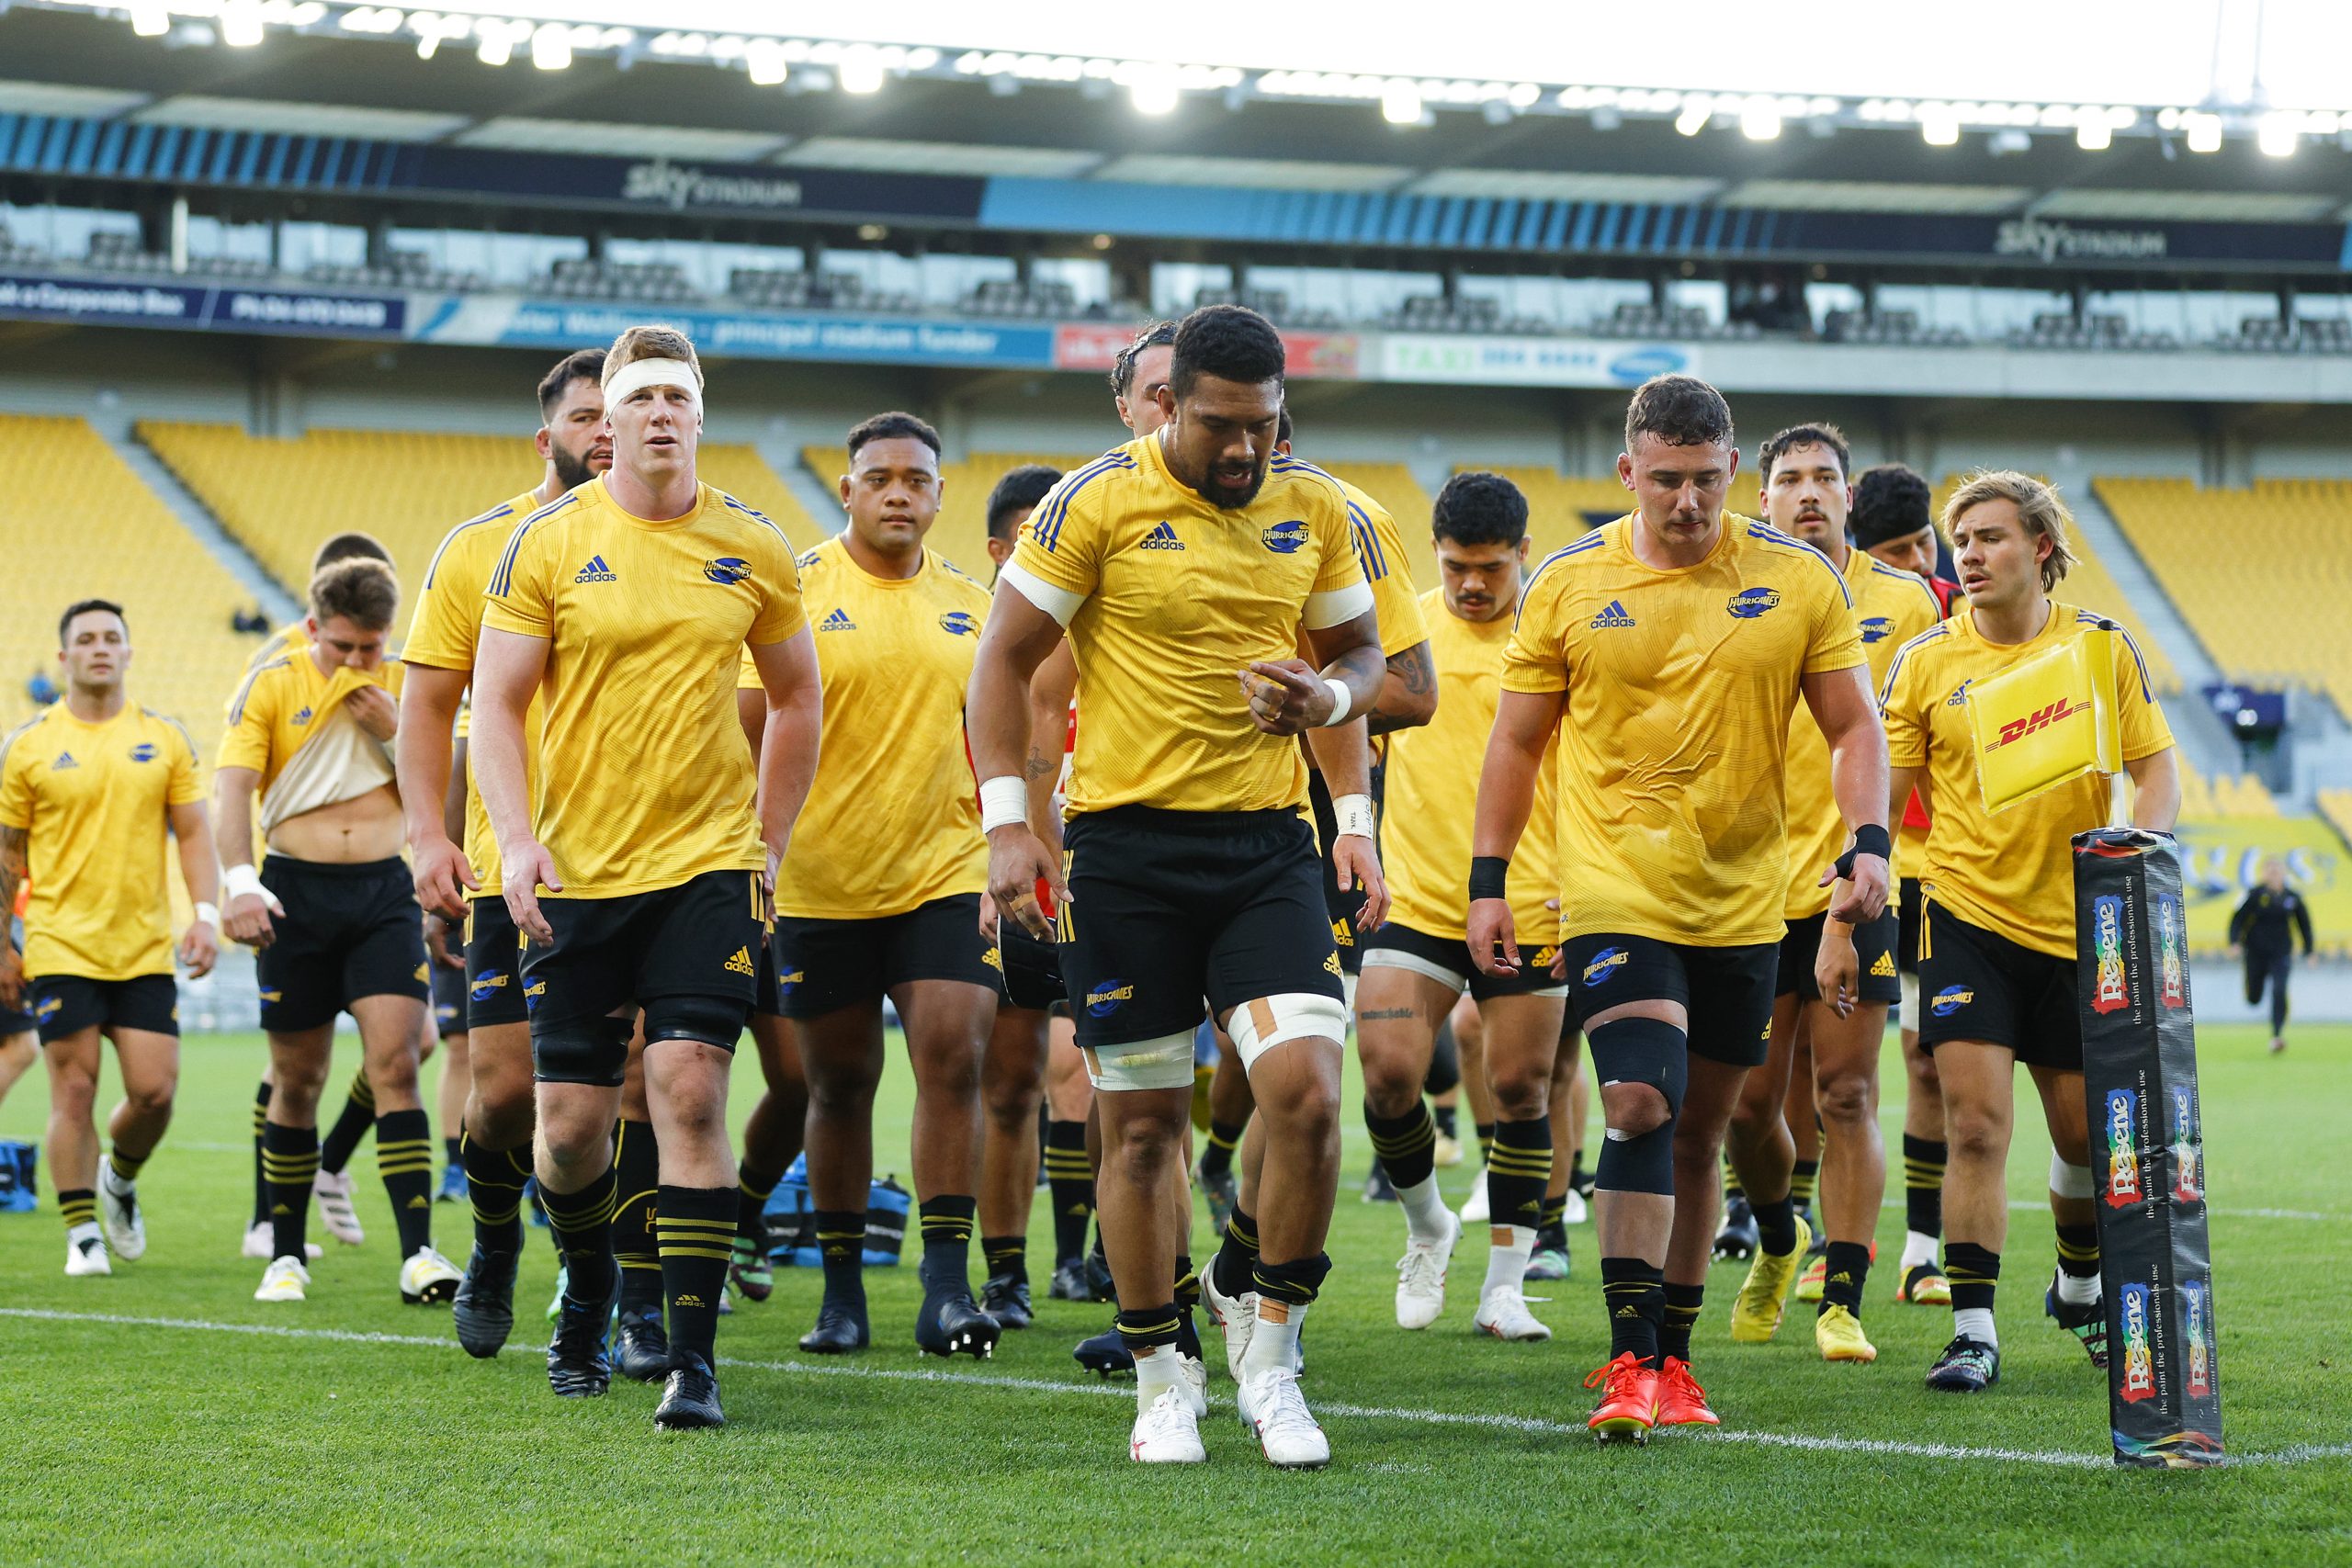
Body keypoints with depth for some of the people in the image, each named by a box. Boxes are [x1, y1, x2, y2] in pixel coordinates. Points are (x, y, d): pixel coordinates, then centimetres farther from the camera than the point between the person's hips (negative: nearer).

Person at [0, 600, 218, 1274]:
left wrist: (206, 915, -4)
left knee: (155, 1092, -3)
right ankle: (83, 1233, 6)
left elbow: (194, 834, 9)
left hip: (146, 947, 2)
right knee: (75, 1088, -5)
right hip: (61, 946, -2)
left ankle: (119, 1180, 28)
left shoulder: (165, 738, 7)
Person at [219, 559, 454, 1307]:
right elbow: (232, 787, -9)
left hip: (387, 891, 1)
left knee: (395, 1063, -11)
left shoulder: (407, 685, 6)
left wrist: (395, 733, -8)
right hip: (297, 891, -1)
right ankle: (285, 1255, 17)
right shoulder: (270, 685, -1)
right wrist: (239, 883, -23)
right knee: (297, 1079, 5)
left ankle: (419, 1253, -16)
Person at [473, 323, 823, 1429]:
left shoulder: (754, 550, 4)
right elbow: (495, 703, 0)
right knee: (571, 1115, 5)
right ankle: (588, 1295, 34)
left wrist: (768, 846, 11)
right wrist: (518, 841, -13)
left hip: (709, 866, 0)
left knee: (689, 1090, -13)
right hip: (576, 874, 0)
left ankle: (693, 1359, -10)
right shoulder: (548, 544, -1)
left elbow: (795, 698, 17)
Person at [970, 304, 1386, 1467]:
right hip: (1127, 845, -2)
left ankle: (1269, 1349, 6)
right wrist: (1007, 822, -8)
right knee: (1141, 1121, 4)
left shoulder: (1314, 509, 6)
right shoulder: (1097, 502, -6)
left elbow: (1359, 652, 19)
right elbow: (1004, 658, -1)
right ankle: (1161, 1380, 19)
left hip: (1265, 841, 2)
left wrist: (1331, 696, -5)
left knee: (1305, 1088, -13)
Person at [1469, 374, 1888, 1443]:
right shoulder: (1567, 587, 0)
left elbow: (1854, 726, 6)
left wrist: (1868, 843, -9)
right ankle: (1629, 1361, -15)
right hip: (1614, 893, -2)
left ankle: (1671, 1355, 21)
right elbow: (1517, 741, 7)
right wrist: (1487, 882, 3)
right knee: (1638, 1106, -17)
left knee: (1698, 1132, 10)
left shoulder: (1799, 582, 2)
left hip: (1744, 902, 2)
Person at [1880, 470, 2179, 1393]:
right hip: (1965, 912, -1)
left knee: (2086, 1134, 10)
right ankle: (1973, 1334, -10)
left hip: (2075, 923, 2)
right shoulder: (1926, 662, 0)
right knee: (1976, 1127, -13)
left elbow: (2156, 769, 4)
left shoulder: (2102, 649, 2)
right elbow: (1886, 789, 3)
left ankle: (2080, 1289, 36)